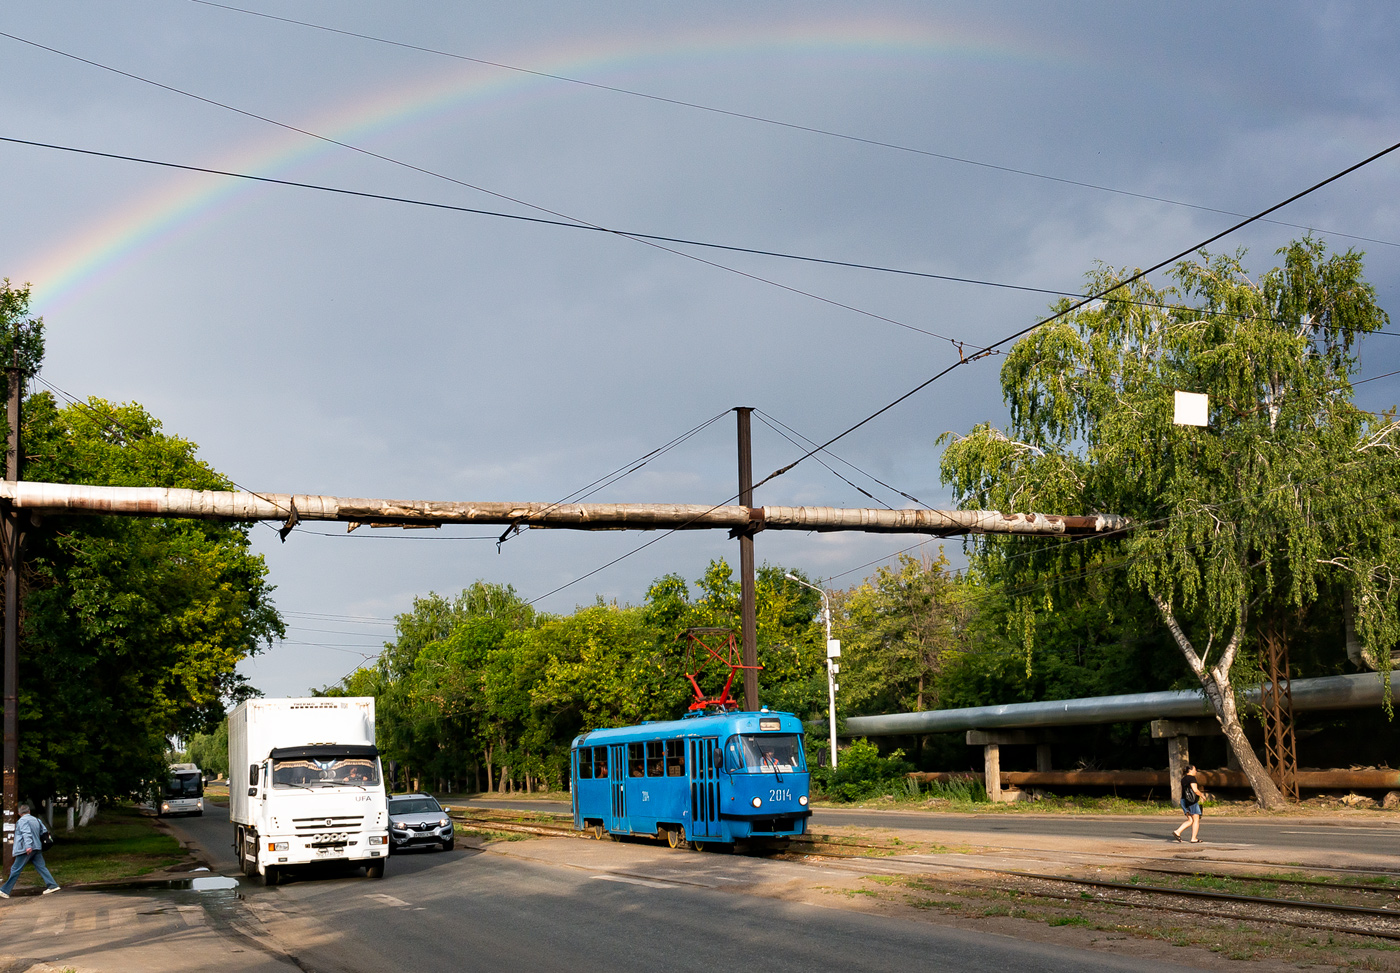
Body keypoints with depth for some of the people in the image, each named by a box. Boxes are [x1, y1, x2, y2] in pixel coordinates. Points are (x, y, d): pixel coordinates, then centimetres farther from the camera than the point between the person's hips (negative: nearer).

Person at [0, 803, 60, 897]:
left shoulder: (22, 821, -7)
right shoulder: (36, 820, 15)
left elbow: (27, 833, -21)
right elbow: (43, 831, 20)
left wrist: (28, 846, -31)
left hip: (25, 850, -7)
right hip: (37, 849, 7)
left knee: (15, 870, -3)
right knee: (41, 867, 7)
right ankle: (53, 885, -1)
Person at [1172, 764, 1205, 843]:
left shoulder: (1183, 779, 16)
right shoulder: (1192, 778, -11)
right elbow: (1195, 790, -20)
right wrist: (1202, 795, -3)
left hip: (1184, 801, 9)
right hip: (1191, 802, -9)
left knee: (1190, 821, 9)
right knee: (1196, 819, 0)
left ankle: (1177, 832, -5)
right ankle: (1194, 839, -2)